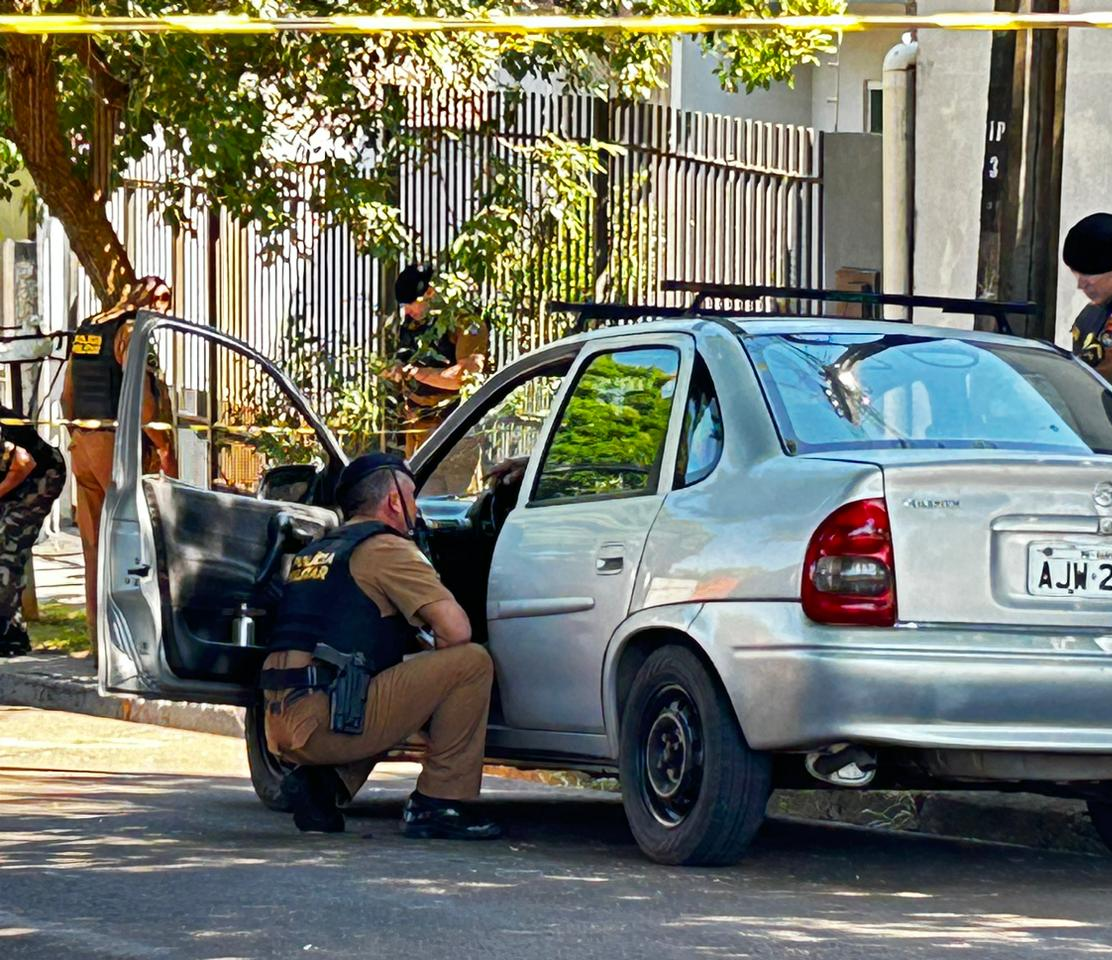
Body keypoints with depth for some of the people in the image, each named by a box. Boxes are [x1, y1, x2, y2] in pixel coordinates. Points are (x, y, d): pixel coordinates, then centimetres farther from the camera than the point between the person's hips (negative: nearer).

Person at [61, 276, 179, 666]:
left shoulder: (86, 330, 16)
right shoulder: (131, 331, -9)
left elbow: (68, 395, 20)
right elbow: (141, 399, -16)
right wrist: (165, 448, -11)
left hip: (82, 444, 8)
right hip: (115, 444, -8)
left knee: (94, 547, 10)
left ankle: (99, 641, 13)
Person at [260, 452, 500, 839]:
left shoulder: (315, 552, 25)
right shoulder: (385, 547, -1)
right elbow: (457, 632, -8)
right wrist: (437, 644, 14)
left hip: (283, 727, 8)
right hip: (327, 719, -8)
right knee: (471, 662, -3)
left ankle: (322, 782, 13)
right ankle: (439, 803, -4)